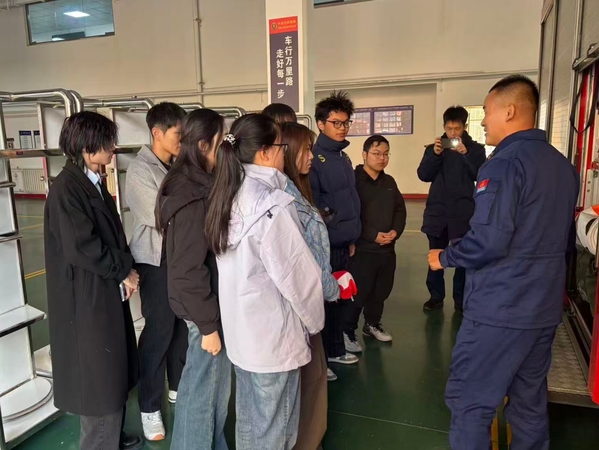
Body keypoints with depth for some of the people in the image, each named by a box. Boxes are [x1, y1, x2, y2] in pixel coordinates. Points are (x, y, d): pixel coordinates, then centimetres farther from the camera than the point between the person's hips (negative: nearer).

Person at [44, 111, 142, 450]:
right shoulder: (66, 188, -18)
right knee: (99, 377, 6)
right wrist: (125, 270, -11)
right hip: (87, 297, -9)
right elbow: (81, 248, -23)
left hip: (108, 291, 9)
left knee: (115, 371, 20)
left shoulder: (94, 182, 9)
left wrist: (125, 271, -2)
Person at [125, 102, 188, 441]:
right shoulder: (140, 169, -11)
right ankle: (150, 407, 22)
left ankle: (178, 388, 36)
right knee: (159, 331, 3)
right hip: (157, 259, -5)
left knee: (183, 326, 14)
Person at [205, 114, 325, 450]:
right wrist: (314, 319, -1)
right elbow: (296, 272, -18)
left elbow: (241, 265, 5)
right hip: (273, 333, -8)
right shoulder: (272, 202, -22)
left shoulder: (229, 195, 2)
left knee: (249, 419, 23)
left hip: (240, 328, 8)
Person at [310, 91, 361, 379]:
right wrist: (325, 231, -15)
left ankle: (335, 349, 34)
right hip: (323, 243, -8)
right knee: (321, 299, 3)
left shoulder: (343, 157, 13)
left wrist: (352, 236, 18)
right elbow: (310, 204, -19)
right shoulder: (313, 157, -14)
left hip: (344, 242, 8)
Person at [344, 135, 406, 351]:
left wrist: (396, 231, -5)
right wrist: (374, 235, -18)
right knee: (358, 293, -1)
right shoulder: (354, 181, -12)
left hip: (387, 249, 7)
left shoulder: (389, 182, 11)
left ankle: (372, 324, 39)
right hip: (362, 250, -7)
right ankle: (348, 331, 18)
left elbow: (400, 210, 14)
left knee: (381, 291, 18)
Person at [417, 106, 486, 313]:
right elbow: (423, 175, -4)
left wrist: (466, 154, -23)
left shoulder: (476, 149, 2)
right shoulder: (434, 148, 7)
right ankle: (436, 296, 21)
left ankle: (461, 298, 19)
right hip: (437, 210, 2)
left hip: (463, 212, -1)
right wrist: (435, 154, -17)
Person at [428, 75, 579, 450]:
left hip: (500, 309, -9)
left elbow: (488, 241, -25)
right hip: (545, 307, 9)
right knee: (530, 401, 20)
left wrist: (444, 257, -9)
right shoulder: (563, 165, 10)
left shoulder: (505, 163, -18)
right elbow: (564, 239, 18)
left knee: (470, 403, 3)